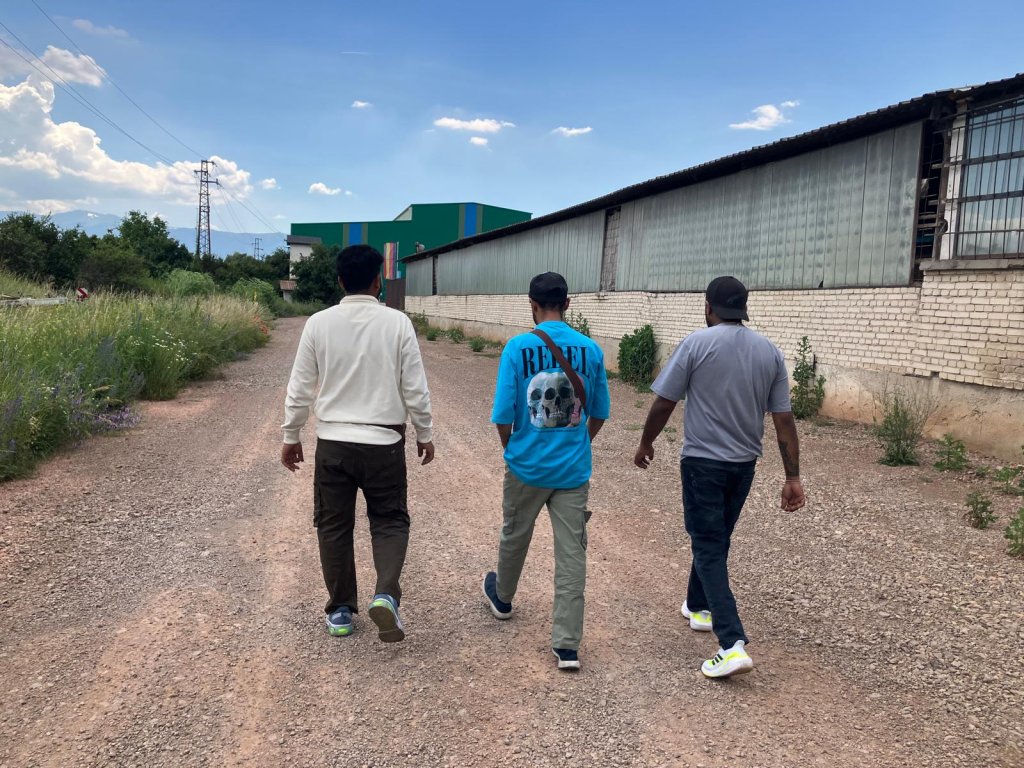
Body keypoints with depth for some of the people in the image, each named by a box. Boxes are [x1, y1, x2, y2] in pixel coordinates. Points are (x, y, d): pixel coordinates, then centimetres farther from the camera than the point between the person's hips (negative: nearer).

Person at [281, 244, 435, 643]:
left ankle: (340, 610, 23)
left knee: (334, 526, 14)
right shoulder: (397, 322, -7)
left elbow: (299, 389, 1)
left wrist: (290, 437, 13)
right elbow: (415, 388, -4)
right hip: (383, 443, -1)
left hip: (333, 443, 1)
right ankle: (386, 595, -6)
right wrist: (425, 434, 9)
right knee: (389, 520, 14)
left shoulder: (318, 323, -3)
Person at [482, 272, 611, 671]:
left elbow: (502, 415, -11)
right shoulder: (591, 349, -3)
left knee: (514, 536, 23)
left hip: (527, 465, -1)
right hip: (574, 469, 1)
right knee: (572, 553, 6)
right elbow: (599, 414, 5)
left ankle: (502, 597, 48)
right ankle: (567, 645, 8)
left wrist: (511, 449, 8)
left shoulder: (518, 347, -12)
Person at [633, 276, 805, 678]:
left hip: (703, 462, -5)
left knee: (708, 549, -1)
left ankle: (733, 644, -10)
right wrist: (793, 477, 5)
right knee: (716, 539, 23)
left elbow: (664, 403, -9)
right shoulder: (770, 351, 2)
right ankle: (699, 606, 41)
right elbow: (784, 419, 1)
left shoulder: (697, 343, -11)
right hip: (744, 464, 5)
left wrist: (645, 444, 8)